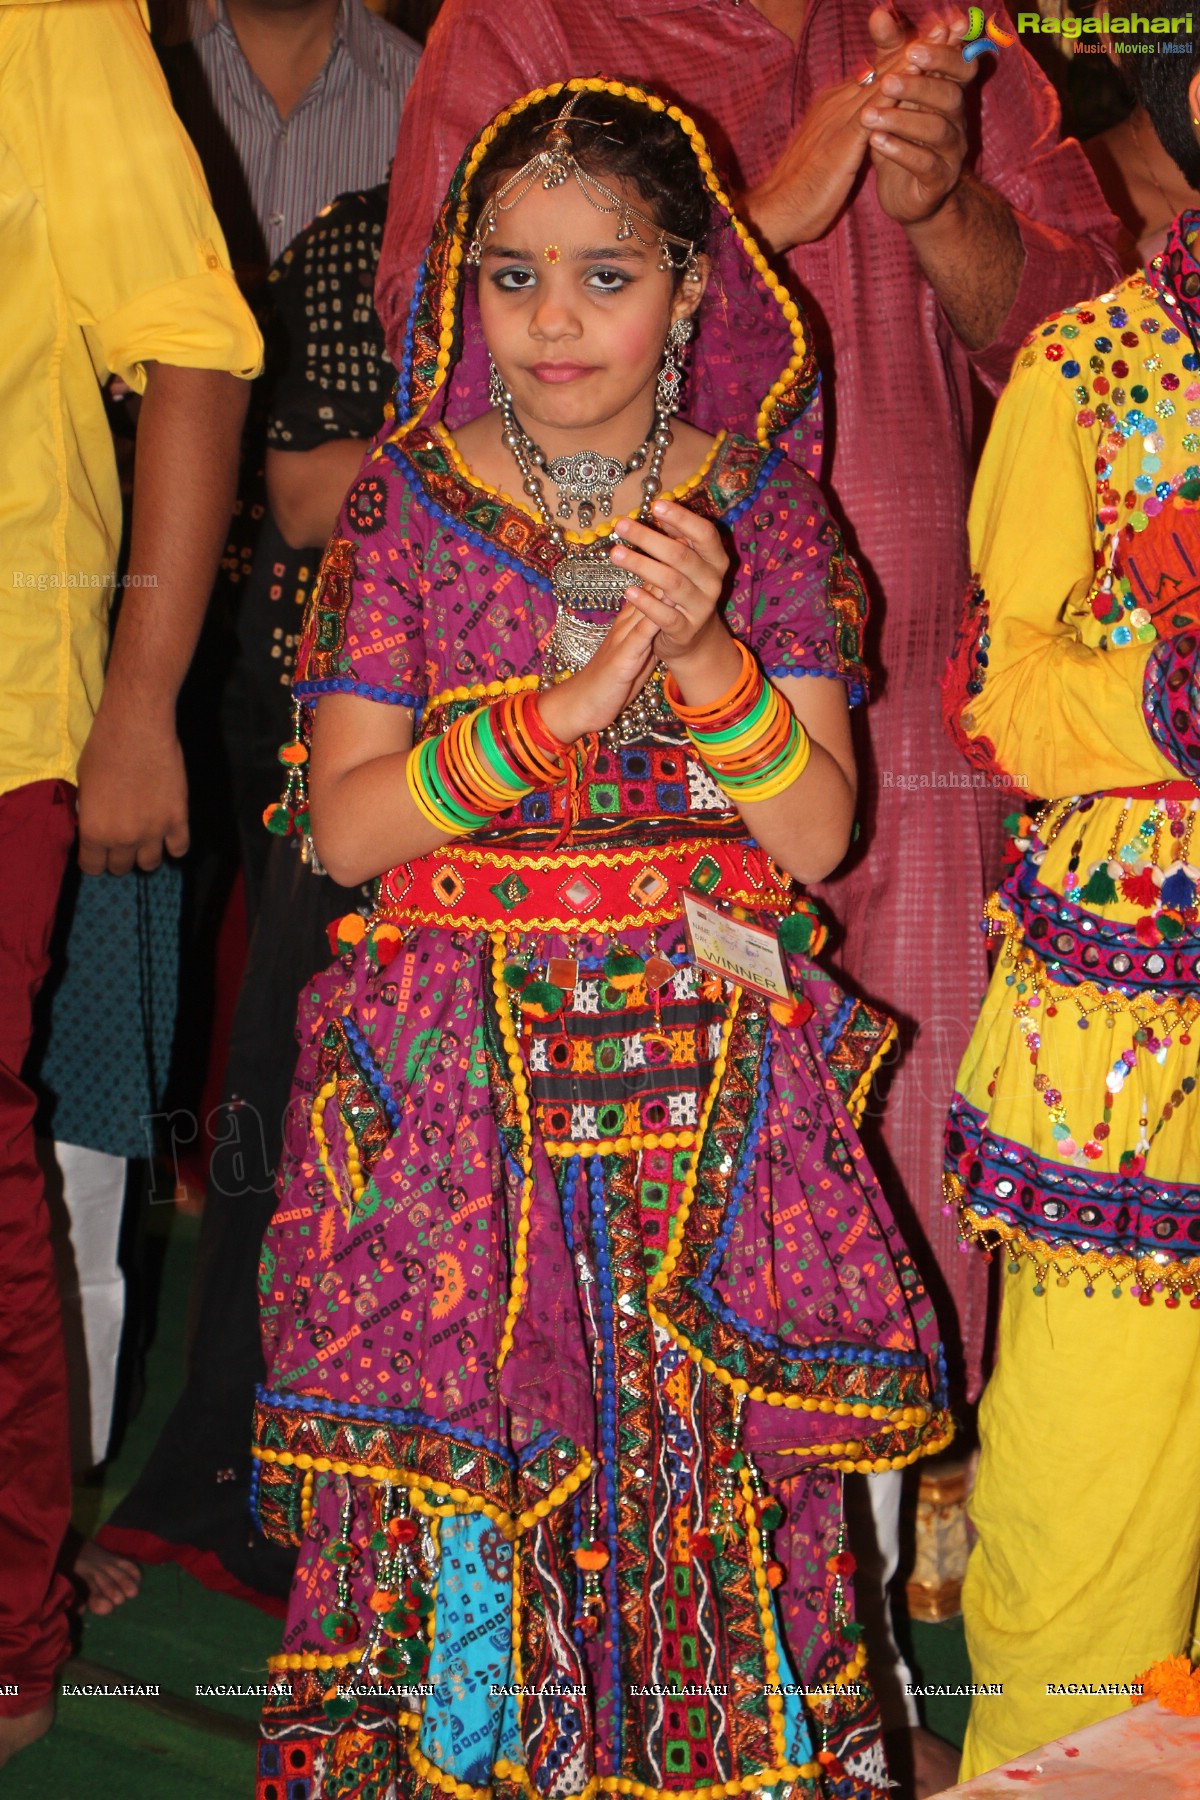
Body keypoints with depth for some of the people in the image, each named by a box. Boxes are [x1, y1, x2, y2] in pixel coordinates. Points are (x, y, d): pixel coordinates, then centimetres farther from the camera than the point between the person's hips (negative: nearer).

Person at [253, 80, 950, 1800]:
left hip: (708, 1066, 1)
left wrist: (707, 658, -19)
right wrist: (555, 715, -18)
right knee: (451, 1479, 0)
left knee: (706, 1469, 1)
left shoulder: (768, 515, 2)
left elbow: (819, 833, -3)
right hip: (457, 1069, 0)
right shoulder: (405, 508, 0)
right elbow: (343, 823, -5)